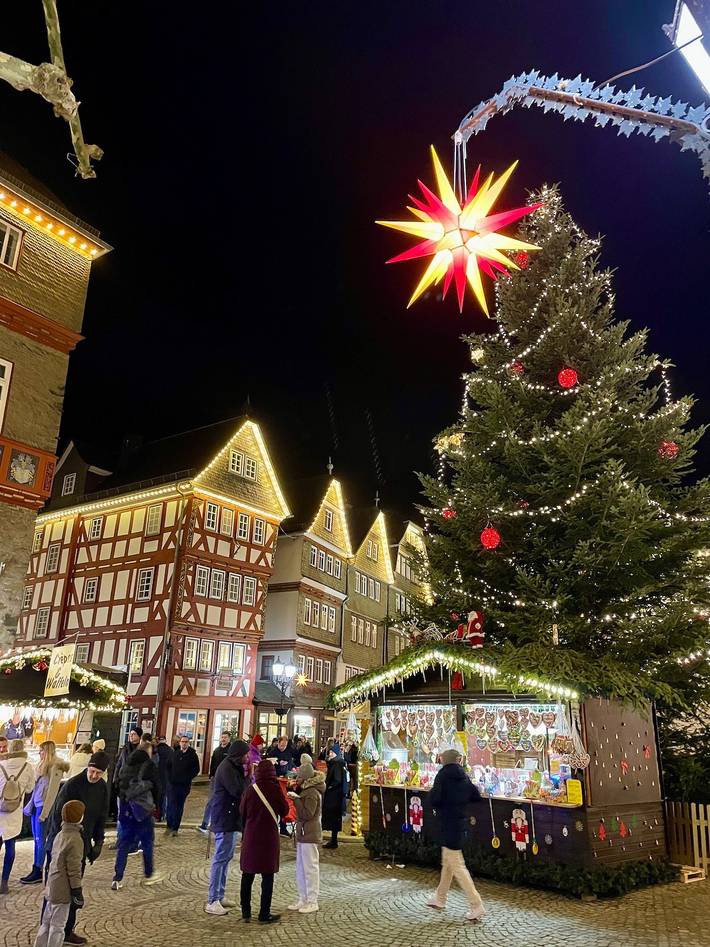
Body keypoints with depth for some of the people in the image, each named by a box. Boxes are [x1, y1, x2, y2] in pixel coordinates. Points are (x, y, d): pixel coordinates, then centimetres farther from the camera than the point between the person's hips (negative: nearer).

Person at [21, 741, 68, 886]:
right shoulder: (43, 765, 12)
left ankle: (38, 873, 5)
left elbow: (52, 791, -17)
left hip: (44, 806, -8)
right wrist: (30, 805, 15)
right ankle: (35, 870, 18)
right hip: (36, 805, 8)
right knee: (37, 839, 11)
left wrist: (44, 812, -18)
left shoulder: (55, 767, -15)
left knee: (40, 840, -2)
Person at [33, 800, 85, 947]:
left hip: (51, 888, 8)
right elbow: (74, 870, -19)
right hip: (63, 891, -8)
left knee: (46, 923, 20)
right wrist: (77, 893, -11)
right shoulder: (75, 839, -21)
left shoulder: (60, 835, 5)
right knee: (58, 926, 2)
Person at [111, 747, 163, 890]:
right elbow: (156, 786, -4)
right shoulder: (149, 765, -7)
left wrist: (124, 800, 15)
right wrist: (154, 803, 10)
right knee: (147, 840, 11)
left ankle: (117, 879, 8)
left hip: (125, 807, 5)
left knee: (124, 842, 11)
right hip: (142, 807, -5)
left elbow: (119, 785, 11)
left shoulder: (127, 764, 9)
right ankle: (148, 874, 23)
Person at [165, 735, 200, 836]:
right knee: (171, 805, -5)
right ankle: (169, 826, 7)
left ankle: (175, 828, 14)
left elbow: (196, 769, 2)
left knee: (179, 807, 6)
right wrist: (170, 777, 3)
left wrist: (188, 778, -6)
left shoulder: (192, 754, -2)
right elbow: (169, 766, 14)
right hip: (172, 784, 1)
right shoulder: (175, 753, 4)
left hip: (184, 785, -1)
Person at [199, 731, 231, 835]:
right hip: (215, 779, 5)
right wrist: (211, 775, 5)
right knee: (210, 802, 3)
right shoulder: (216, 750, 12)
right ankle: (204, 825, 6)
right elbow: (212, 764, 16)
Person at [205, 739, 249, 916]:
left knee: (226, 857, 16)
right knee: (221, 858, -5)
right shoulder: (226, 768, -18)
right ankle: (212, 902, 0)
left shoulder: (233, 767, 14)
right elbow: (238, 791, -24)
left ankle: (219, 896, 25)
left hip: (231, 819, 10)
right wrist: (248, 776, -13)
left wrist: (246, 775, -1)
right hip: (225, 820, -10)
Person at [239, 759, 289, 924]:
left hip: (251, 837, 2)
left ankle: (246, 912, 22)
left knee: (247, 874, 15)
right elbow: (285, 811, -1)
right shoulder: (275, 789, -12)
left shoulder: (250, 790, -8)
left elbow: (242, 812, 3)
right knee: (267, 876, 7)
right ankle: (264, 914, 11)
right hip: (269, 838, -2)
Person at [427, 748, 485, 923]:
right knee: (447, 863, 21)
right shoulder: (463, 777, 5)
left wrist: (432, 792, 0)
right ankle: (439, 898, 35)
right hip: (459, 823, 8)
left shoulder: (444, 774, -14)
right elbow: (476, 796, 8)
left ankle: (476, 906, -5)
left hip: (448, 824, -8)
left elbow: (434, 800, -20)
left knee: (457, 866, -3)